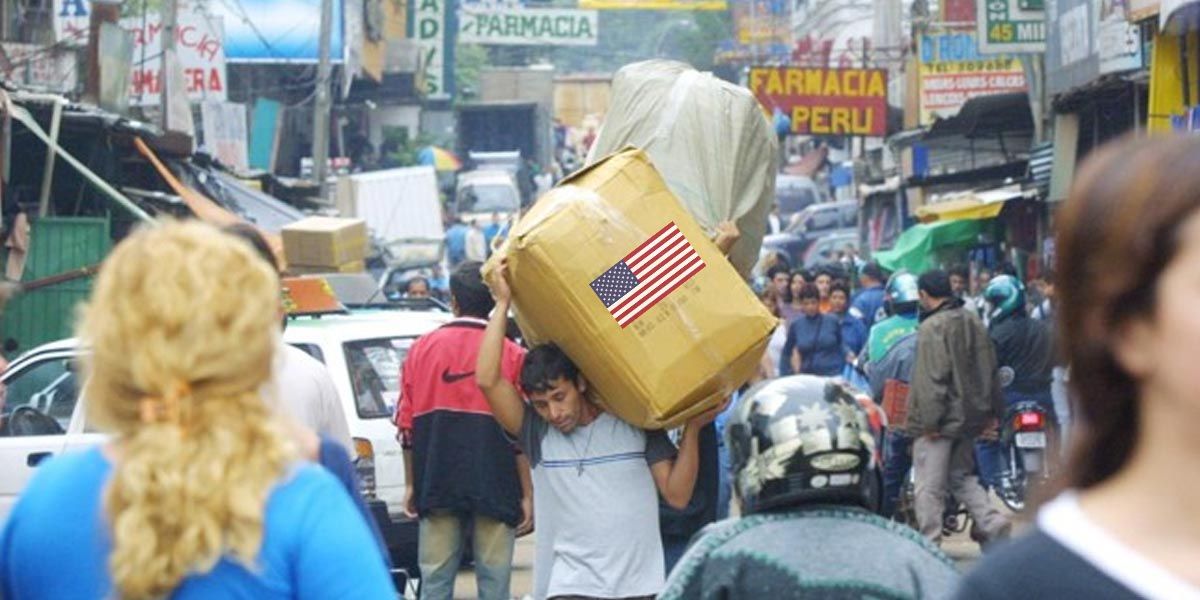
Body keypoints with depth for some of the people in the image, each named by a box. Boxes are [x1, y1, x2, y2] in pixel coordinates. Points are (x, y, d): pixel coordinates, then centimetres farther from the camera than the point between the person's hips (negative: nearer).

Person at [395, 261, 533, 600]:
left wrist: (411, 484, 14)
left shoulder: (422, 349, 4)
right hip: (494, 490, -2)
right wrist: (527, 494, 0)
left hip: (437, 486, 2)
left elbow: (406, 425, 6)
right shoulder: (511, 355, -4)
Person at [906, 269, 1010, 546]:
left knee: (929, 486, -2)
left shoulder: (931, 327, -15)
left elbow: (931, 378, -20)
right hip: (969, 417, 8)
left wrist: (930, 420, -19)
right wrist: (993, 411, 20)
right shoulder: (973, 322, 10)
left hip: (939, 422, -8)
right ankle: (992, 522, 3)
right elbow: (991, 370, 14)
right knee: (963, 477, 19)